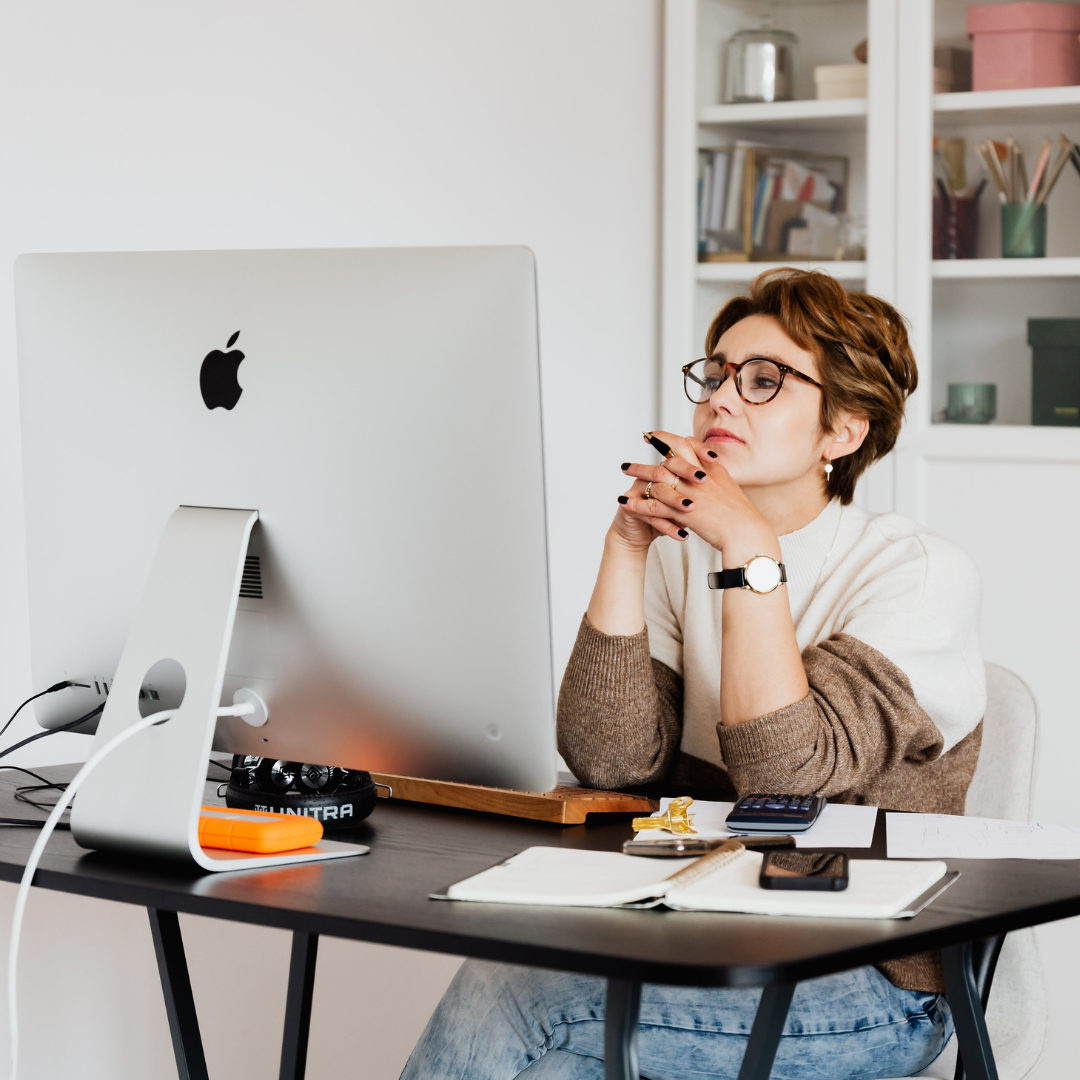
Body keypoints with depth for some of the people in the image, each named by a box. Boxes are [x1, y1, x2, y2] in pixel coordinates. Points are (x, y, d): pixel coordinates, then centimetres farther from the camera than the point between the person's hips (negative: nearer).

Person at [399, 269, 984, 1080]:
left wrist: (751, 549, -22)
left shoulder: (920, 573, -8)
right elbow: (609, 760, -6)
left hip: (871, 985, -5)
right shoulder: (683, 555, 9)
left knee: (505, 996, -22)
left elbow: (786, 781, -22)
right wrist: (626, 546, -11)